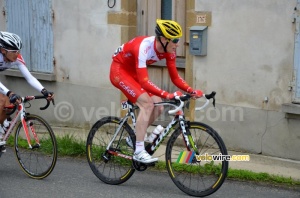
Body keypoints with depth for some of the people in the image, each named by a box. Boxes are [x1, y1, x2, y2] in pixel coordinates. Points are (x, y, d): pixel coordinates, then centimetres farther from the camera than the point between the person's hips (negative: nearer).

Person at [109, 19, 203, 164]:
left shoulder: (168, 50, -14)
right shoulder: (144, 47, -35)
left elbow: (175, 77, -7)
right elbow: (144, 82, -40)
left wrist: (191, 91, -22)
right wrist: (167, 95, -49)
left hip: (134, 72, 8)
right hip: (119, 70, -7)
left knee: (158, 107, -6)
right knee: (147, 104, -23)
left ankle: (134, 137, 15)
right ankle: (138, 152, -19)